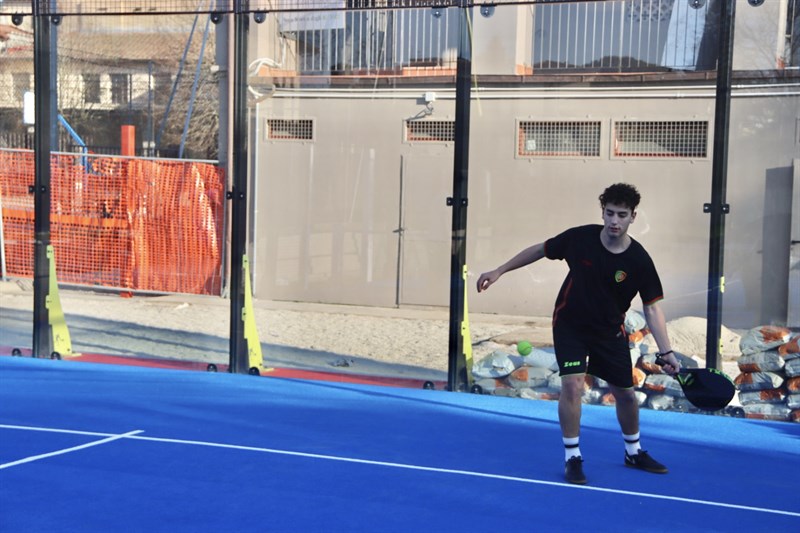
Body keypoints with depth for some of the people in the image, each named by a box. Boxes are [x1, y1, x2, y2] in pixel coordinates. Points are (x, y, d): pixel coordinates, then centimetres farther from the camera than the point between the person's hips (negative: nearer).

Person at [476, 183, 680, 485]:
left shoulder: (639, 261, -19)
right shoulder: (580, 238, -18)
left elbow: (651, 309, -15)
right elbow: (540, 250, -2)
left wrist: (666, 352, -23)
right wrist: (499, 271, -1)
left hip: (610, 332, 2)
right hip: (570, 325, -1)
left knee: (625, 393, 10)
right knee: (573, 385, -18)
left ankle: (634, 452, 35)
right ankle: (572, 457, -2)